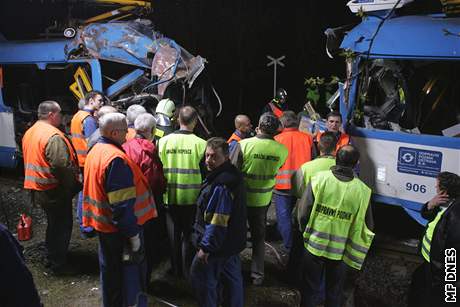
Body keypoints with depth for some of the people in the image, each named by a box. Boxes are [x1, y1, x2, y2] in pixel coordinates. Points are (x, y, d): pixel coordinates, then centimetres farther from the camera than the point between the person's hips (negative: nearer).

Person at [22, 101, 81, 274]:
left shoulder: (30, 133, 10)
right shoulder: (53, 136, -22)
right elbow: (63, 165, -26)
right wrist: (73, 184, -12)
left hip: (38, 189, 9)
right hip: (55, 190, -9)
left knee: (53, 224, 24)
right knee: (62, 226, 5)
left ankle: (51, 258, 37)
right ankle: (58, 264, 14)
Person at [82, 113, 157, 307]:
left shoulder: (95, 151, 6)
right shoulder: (116, 158, -26)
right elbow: (122, 204, -27)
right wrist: (133, 233, -19)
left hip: (102, 224, 10)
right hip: (118, 228, -10)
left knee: (109, 269, 24)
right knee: (126, 271, 7)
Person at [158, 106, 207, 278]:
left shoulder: (164, 141, -7)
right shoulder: (200, 143, -14)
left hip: (170, 196, 2)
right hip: (192, 198, -2)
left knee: (174, 234, 17)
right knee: (189, 235, 13)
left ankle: (176, 270, 30)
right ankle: (188, 271, 23)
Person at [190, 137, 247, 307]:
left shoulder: (221, 185, -28)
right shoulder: (233, 176, 4)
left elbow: (217, 223, -27)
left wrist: (206, 247, -18)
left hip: (218, 247, -9)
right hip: (232, 242, 9)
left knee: (201, 278, 8)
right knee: (232, 277, 22)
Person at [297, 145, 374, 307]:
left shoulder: (319, 179, -17)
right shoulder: (362, 190, -15)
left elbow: (303, 214, -13)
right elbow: (367, 226, -7)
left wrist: (305, 232, 7)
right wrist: (352, 241, 13)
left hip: (314, 245, 0)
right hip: (341, 251, 1)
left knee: (310, 289, 20)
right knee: (334, 293, 23)